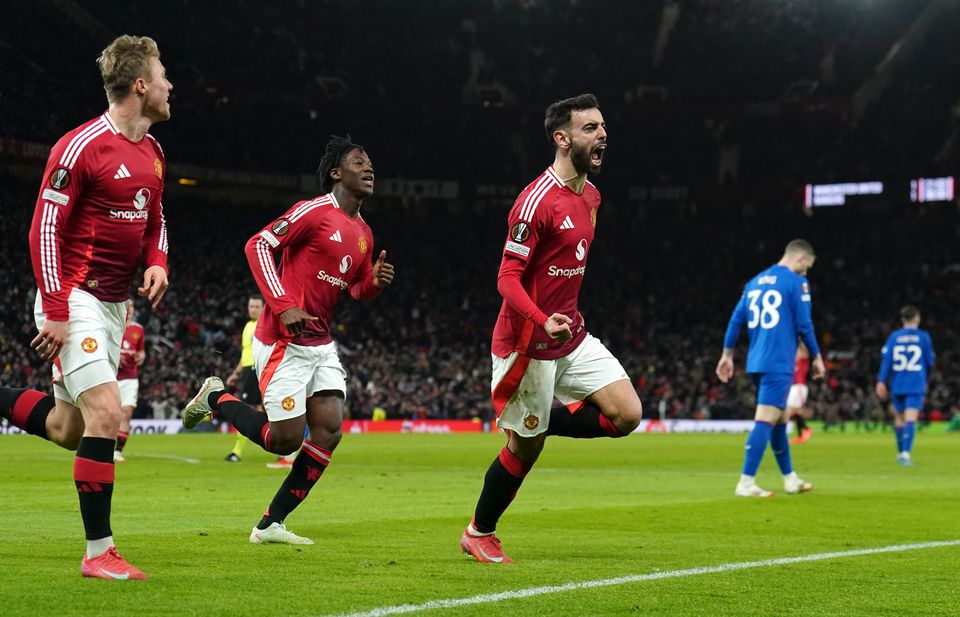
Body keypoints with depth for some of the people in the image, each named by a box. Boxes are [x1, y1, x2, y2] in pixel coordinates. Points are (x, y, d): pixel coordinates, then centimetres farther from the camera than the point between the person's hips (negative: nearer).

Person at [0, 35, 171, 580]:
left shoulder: (152, 152, 10)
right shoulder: (82, 147, -16)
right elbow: (45, 228, -15)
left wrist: (157, 262, 1)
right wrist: (56, 312, -18)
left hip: (114, 304, 9)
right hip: (73, 299, -9)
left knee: (67, 429, 10)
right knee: (106, 413, -16)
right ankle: (99, 551, -9)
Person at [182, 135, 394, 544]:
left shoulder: (363, 234, 14)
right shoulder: (314, 211, -11)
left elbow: (358, 289, 25)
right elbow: (258, 245, -14)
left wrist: (375, 281, 0)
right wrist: (282, 306, -21)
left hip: (321, 345, 8)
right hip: (285, 342, -8)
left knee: (330, 431, -4)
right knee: (285, 440, -7)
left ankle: (271, 524, 4)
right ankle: (215, 398, 18)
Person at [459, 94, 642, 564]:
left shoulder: (591, 195, 8)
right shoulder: (537, 201, -19)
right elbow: (508, 279, -20)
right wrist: (543, 322, -35)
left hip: (572, 336, 8)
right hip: (529, 344, -8)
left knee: (626, 415, -6)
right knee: (526, 446, 2)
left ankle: (534, 422, 15)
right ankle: (479, 533, 23)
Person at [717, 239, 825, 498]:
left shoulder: (755, 282, 16)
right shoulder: (796, 282, -5)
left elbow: (736, 319, 14)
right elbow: (804, 325, -6)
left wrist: (727, 355, 18)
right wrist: (817, 357, 5)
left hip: (756, 363, 8)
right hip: (779, 363, -8)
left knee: (780, 419, 19)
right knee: (765, 421, -11)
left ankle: (790, 479, 28)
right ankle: (746, 483, -17)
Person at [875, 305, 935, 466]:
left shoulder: (894, 337, 5)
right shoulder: (924, 337, 1)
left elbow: (886, 359, -4)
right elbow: (929, 361, 7)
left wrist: (881, 381, -5)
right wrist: (926, 379, 24)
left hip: (897, 385, 3)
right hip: (916, 385, -3)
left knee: (899, 418, 17)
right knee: (910, 419, -11)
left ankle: (901, 453, 27)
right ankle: (906, 452, -27)